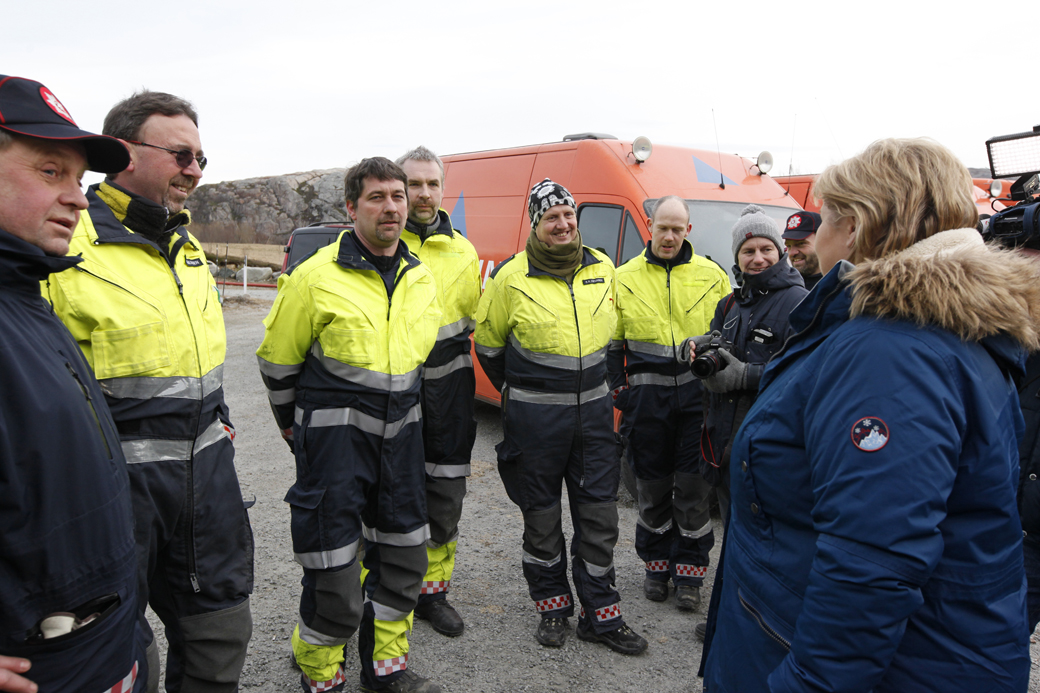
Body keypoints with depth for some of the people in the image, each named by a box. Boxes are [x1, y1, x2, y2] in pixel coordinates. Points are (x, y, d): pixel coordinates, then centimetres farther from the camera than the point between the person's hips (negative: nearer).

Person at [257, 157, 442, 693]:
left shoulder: (420, 278, 7)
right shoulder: (317, 276, -11)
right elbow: (277, 358, -1)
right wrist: (295, 423, 9)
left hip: (400, 433, 6)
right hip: (334, 436, -5)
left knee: (403, 558, 14)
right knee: (336, 578, -1)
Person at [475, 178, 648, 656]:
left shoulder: (602, 268, 4)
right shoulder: (511, 277, -8)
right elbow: (488, 343, 4)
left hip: (594, 411, 3)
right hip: (534, 417, -3)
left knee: (600, 516, 8)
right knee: (542, 516, 11)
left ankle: (600, 616, 23)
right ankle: (552, 607, 30)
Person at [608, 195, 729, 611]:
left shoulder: (712, 276, 5)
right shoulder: (625, 278, 6)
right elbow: (611, 343, 10)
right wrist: (618, 391, 3)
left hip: (697, 393, 0)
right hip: (647, 396, 1)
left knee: (694, 485, 2)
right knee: (652, 484, 9)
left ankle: (689, 571, 18)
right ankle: (657, 565, 27)